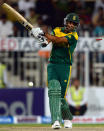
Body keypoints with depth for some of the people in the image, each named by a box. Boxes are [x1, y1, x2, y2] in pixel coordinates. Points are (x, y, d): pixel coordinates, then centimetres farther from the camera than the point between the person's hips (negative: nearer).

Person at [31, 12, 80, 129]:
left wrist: (43, 33, -28)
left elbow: (59, 40, -20)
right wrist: (46, 40, -34)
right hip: (52, 65, 2)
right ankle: (56, 120, -25)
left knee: (61, 97, -3)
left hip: (65, 67, -2)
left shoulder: (73, 36, -5)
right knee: (54, 90, -18)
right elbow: (51, 37, -9)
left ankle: (67, 118, 26)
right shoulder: (57, 30, 11)